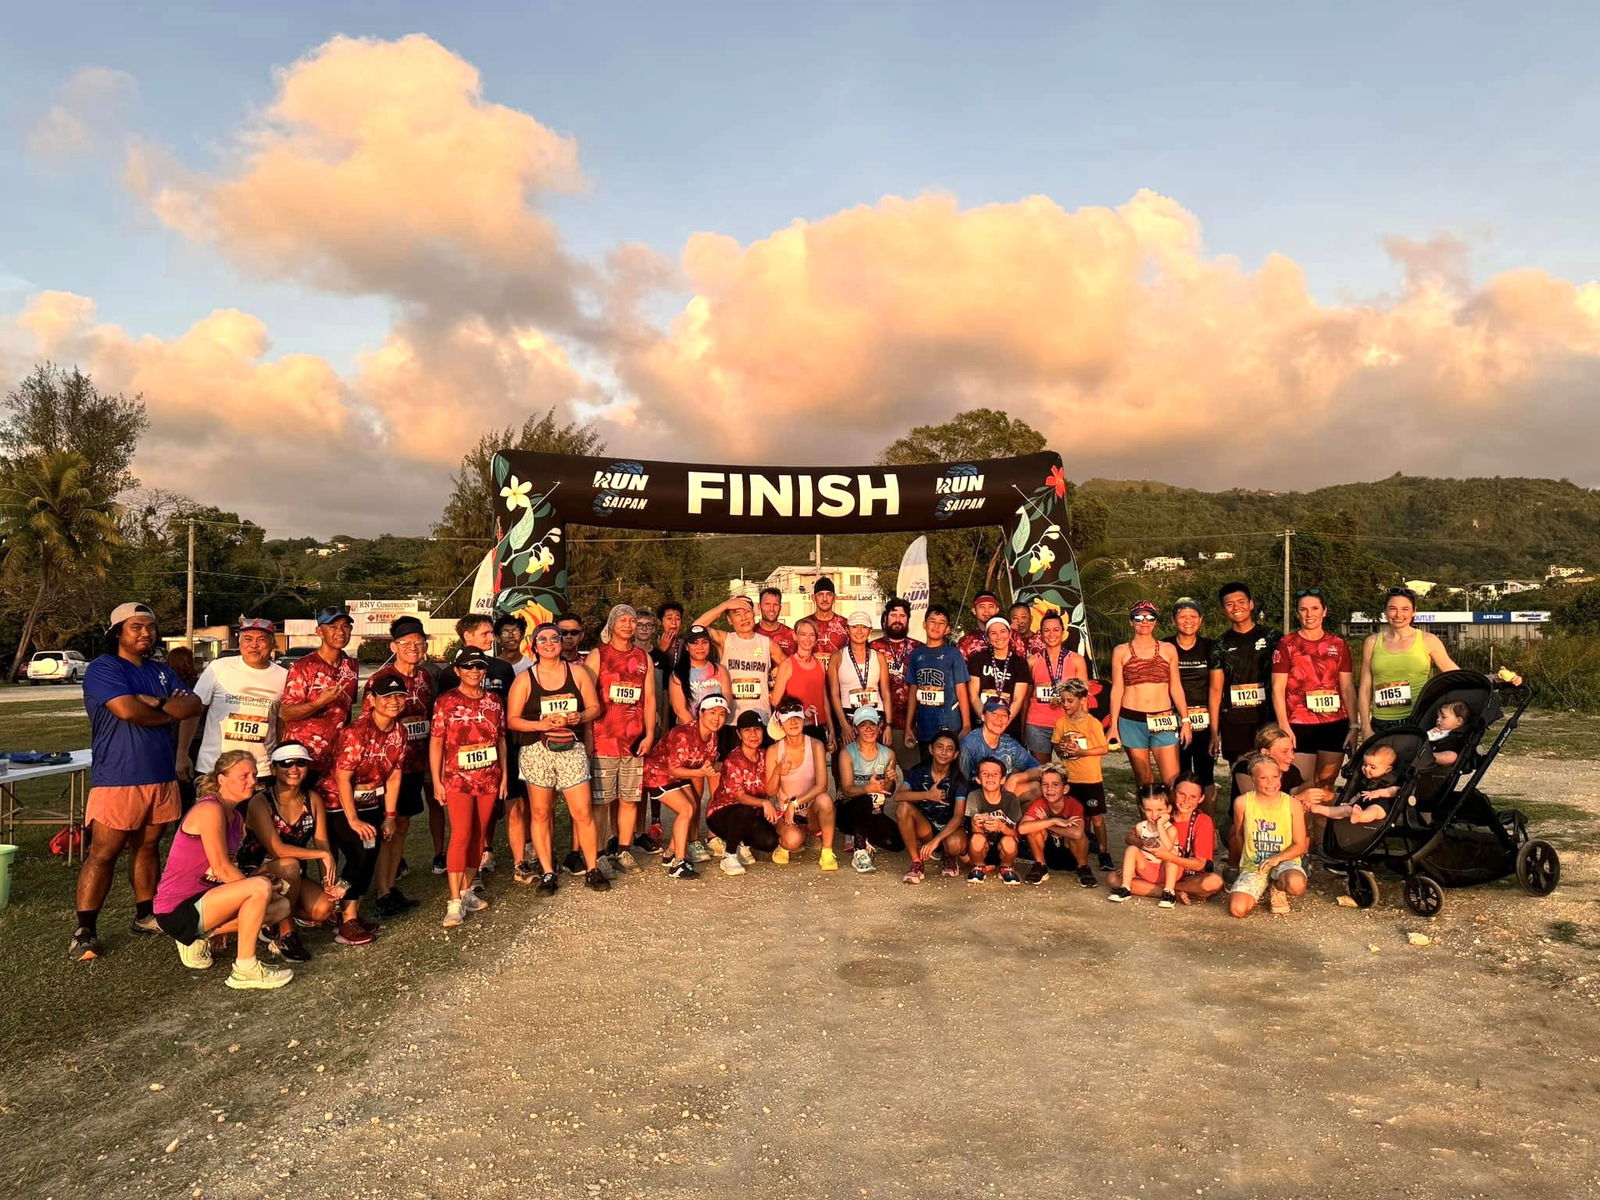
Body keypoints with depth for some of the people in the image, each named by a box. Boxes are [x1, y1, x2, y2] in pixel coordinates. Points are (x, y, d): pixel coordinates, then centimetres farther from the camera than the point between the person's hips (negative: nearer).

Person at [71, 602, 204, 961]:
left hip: (161, 776, 7)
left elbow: (194, 705, 3)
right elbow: (128, 710, -22)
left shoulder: (161, 671, 15)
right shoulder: (103, 669, -7)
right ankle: (84, 930, 3)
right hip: (117, 779, -6)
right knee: (103, 853, -3)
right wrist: (170, 713, -6)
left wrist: (156, 703, -14)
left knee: (148, 846, 14)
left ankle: (146, 915, 24)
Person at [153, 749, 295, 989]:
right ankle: (245, 971, -15)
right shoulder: (210, 810, -17)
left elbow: (227, 871, 7)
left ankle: (200, 937, 11)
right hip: (178, 909, -9)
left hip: (201, 898, 9)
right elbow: (222, 869, -19)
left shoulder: (236, 818, 11)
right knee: (260, 888, -27)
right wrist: (259, 887, -9)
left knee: (281, 906, 4)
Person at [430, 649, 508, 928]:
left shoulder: (494, 701, 7)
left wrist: (504, 775, 10)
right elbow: (436, 742, -2)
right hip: (458, 779, -4)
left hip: (489, 779, 4)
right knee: (460, 836, -10)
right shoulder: (446, 702, -3)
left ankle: (468, 890, 21)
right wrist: (436, 781, -4)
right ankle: (455, 902, -7)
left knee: (478, 836, 9)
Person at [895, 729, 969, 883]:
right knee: (903, 807, -27)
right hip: (925, 827, 2)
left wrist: (936, 840, -33)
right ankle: (916, 863, -17)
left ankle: (950, 859, 4)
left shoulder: (958, 779, -10)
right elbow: (898, 796, -19)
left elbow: (958, 816, -21)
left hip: (949, 828, -2)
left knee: (955, 843, -37)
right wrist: (927, 795, -28)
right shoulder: (918, 772, -4)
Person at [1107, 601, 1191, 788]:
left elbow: (1176, 687, 11)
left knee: (1173, 781, -8)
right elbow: (1116, 689, 7)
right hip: (1132, 721, 0)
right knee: (1144, 783, 5)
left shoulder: (1168, 650, 10)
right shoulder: (1121, 652, 6)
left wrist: (1185, 721, 5)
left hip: (1163, 722, 0)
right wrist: (1113, 726, 4)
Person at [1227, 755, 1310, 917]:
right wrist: (1238, 864, 19)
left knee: (1296, 884, -39)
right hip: (1252, 865, 1)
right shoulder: (1242, 803, -5)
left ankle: (1278, 889, 2)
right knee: (1237, 909, -24)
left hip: (1285, 861, -1)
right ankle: (1259, 891, 13)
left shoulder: (1292, 804, -7)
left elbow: (1300, 845, -4)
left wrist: (1277, 858, -21)